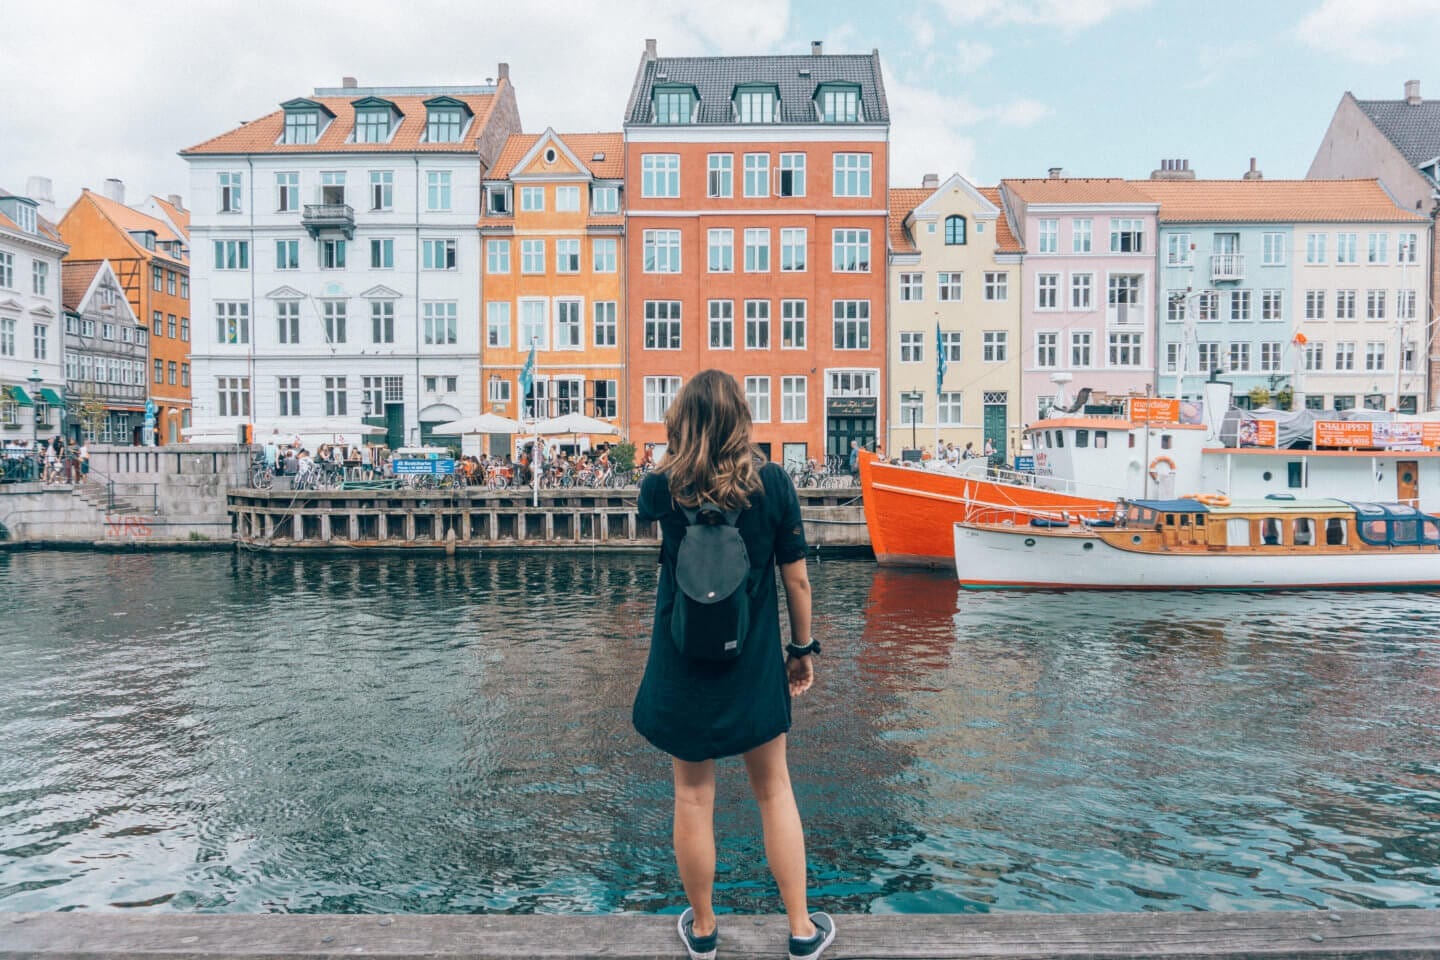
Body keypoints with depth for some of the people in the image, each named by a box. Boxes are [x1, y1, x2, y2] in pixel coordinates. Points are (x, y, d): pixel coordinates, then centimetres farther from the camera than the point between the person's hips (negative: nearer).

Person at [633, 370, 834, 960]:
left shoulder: (662, 487, -10)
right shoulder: (772, 483, -11)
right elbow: (796, 578, -6)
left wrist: (679, 455, 19)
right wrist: (803, 647, 5)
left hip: (682, 665, 0)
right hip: (754, 664, 0)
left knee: (693, 797, 13)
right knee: (774, 790, 16)